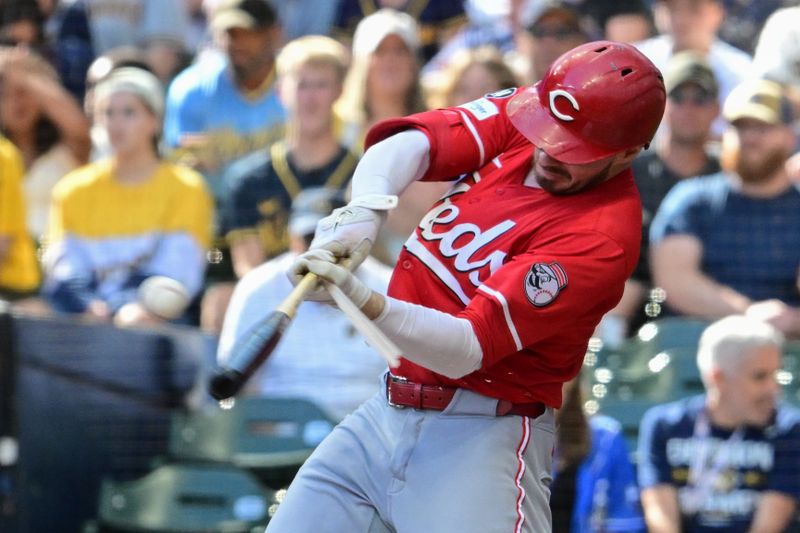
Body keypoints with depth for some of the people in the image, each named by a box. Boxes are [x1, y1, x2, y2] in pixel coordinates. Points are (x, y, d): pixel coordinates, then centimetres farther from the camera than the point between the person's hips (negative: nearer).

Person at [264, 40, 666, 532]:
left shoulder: (603, 237, -18)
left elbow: (467, 350, -24)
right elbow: (408, 145, -7)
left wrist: (365, 302, -38)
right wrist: (365, 211, -28)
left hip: (481, 435, -7)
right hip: (383, 415, 7)